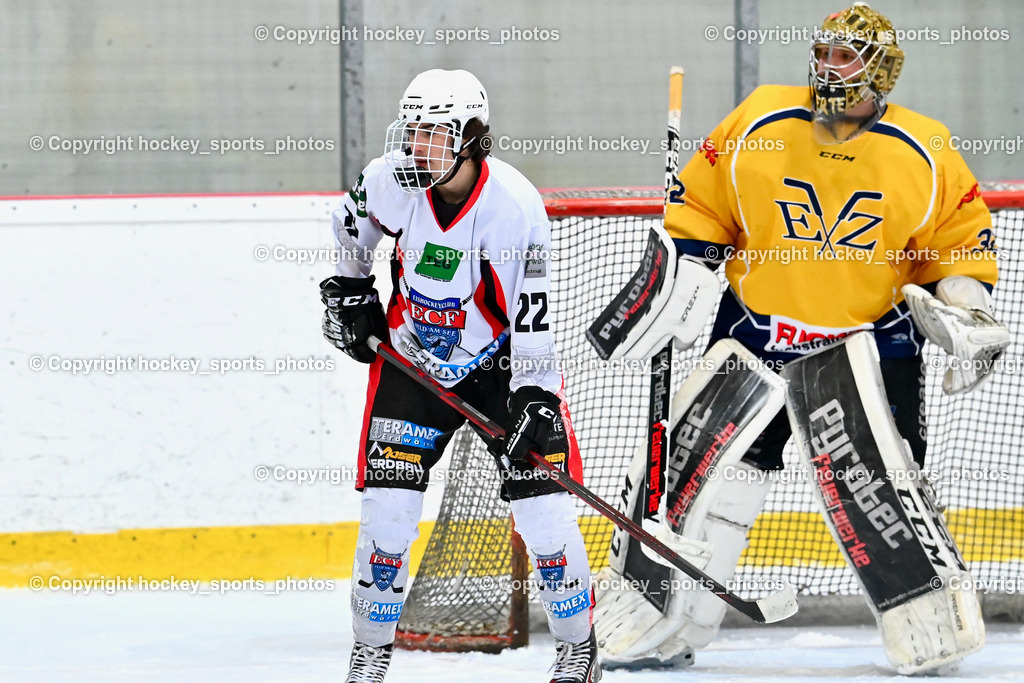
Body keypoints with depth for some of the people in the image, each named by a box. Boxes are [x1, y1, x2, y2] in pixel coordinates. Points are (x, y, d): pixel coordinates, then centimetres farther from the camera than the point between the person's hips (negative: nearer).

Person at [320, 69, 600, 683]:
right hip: (413, 356, 3)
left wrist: (536, 398, -31)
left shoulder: (516, 206, -25)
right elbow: (352, 224, 11)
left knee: (543, 508, -8)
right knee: (389, 506, -6)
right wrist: (348, 291, 10)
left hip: (502, 361, -2)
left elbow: (533, 313, -25)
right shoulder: (391, 182, -15)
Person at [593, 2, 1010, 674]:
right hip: (759, 334, 1)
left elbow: (962, 239, 6)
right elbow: (697, 209, 3)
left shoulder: (925, 153, -5)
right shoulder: (758, 124, -5)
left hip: (874, 338, -1)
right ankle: (672, 623, 7)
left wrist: (964, 311, -7)